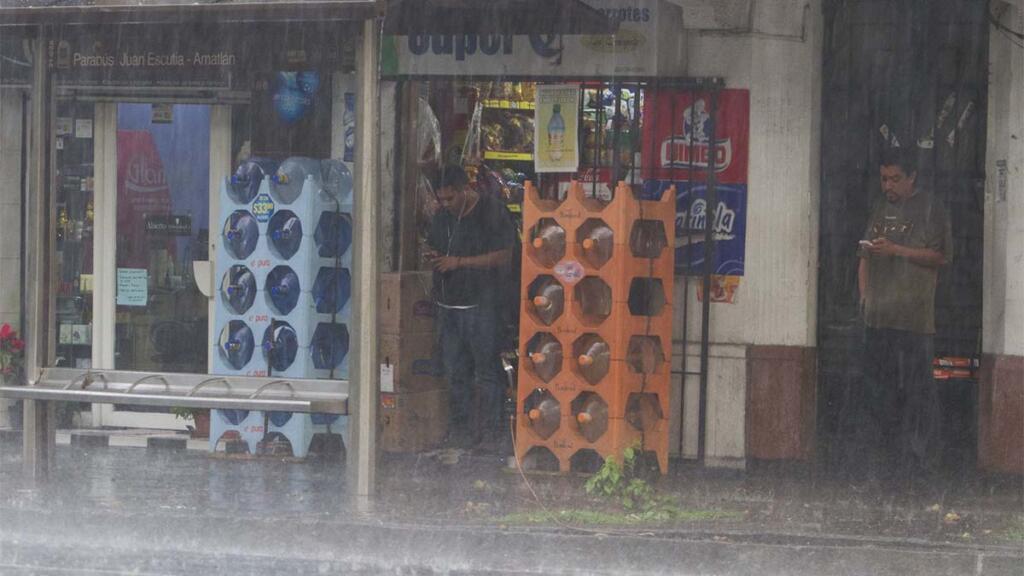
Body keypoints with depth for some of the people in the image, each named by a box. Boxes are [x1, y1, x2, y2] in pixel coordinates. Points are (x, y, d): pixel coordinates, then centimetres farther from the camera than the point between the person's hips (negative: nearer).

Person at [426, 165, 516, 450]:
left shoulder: (491, 212, -8)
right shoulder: (442, 216, 14)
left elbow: (503, 256, -13)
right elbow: (433, 246, 29)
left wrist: (459, 262, -15)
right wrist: (434, 257, 4)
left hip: (480, 305, -7)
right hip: (448, 303, 7)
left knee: (486, 371, -2)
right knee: (455, 372, 10)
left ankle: (488, 430, 3)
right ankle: (460, 429, 16)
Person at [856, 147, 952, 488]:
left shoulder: (928, 209, -1)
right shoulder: (882, 208, 19)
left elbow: (941, 256, -8)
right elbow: (865, 255, 24)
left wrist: (895, 249, -14)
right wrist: (864, 294, 11)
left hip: (914, 318, -6)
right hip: (878, 316, 7)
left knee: (916, 392, -7)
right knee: (878, 390, 8)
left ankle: (919, 461, -4)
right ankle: (884, 459, 15)